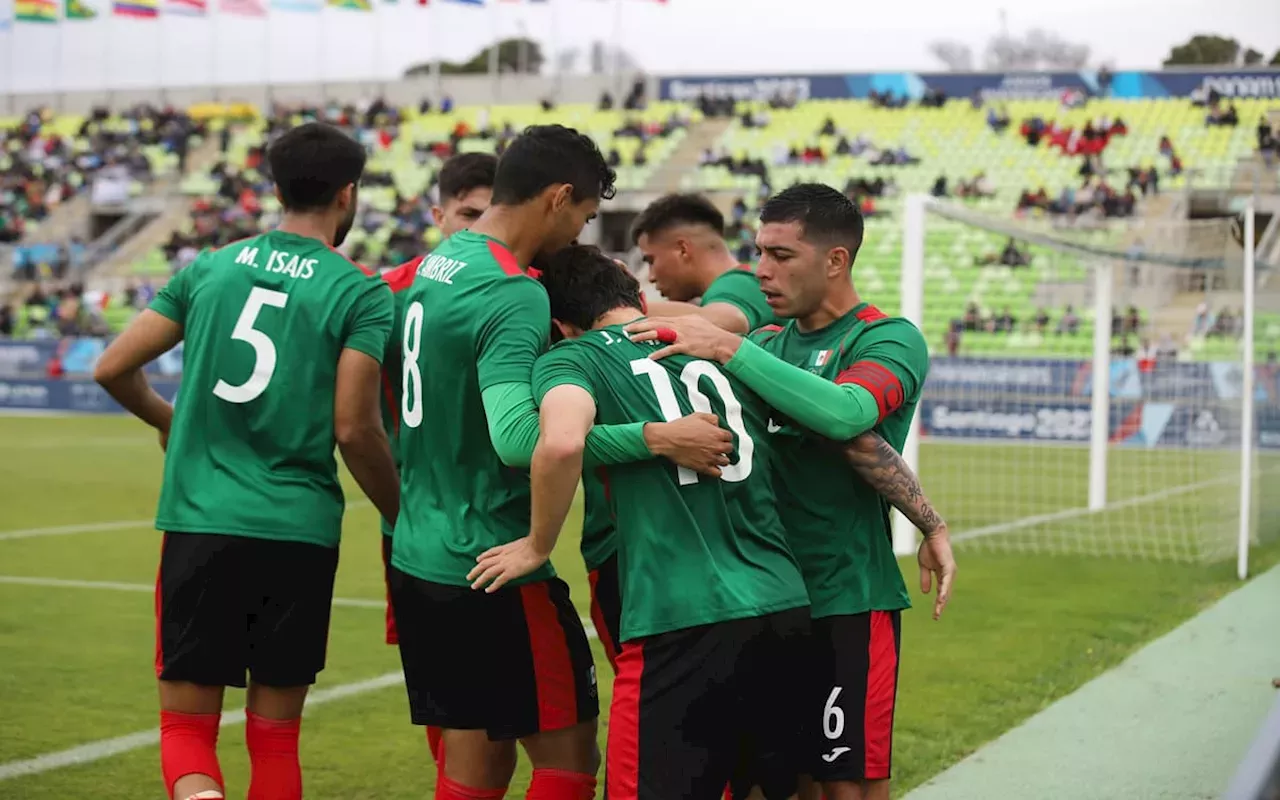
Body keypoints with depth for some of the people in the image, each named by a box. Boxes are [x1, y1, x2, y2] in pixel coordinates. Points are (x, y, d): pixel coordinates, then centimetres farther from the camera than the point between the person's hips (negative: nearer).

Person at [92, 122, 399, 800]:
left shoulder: (209, 268, 7)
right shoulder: (362, 294, -3)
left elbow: (112, 369, 9)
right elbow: (355, 430, -9)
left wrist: (166, 421, 29)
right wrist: (404, 517, 7)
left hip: (199, 523, 2)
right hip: (299, 533, -1)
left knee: (186, 723, 7)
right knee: (274, 736, 12)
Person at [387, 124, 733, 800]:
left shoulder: (438, 263, 10)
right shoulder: (514, 295, -19)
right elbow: (516, 436, -32)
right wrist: (657, 439, -33)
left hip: (418, 558, 9)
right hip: (490, 567, -9)